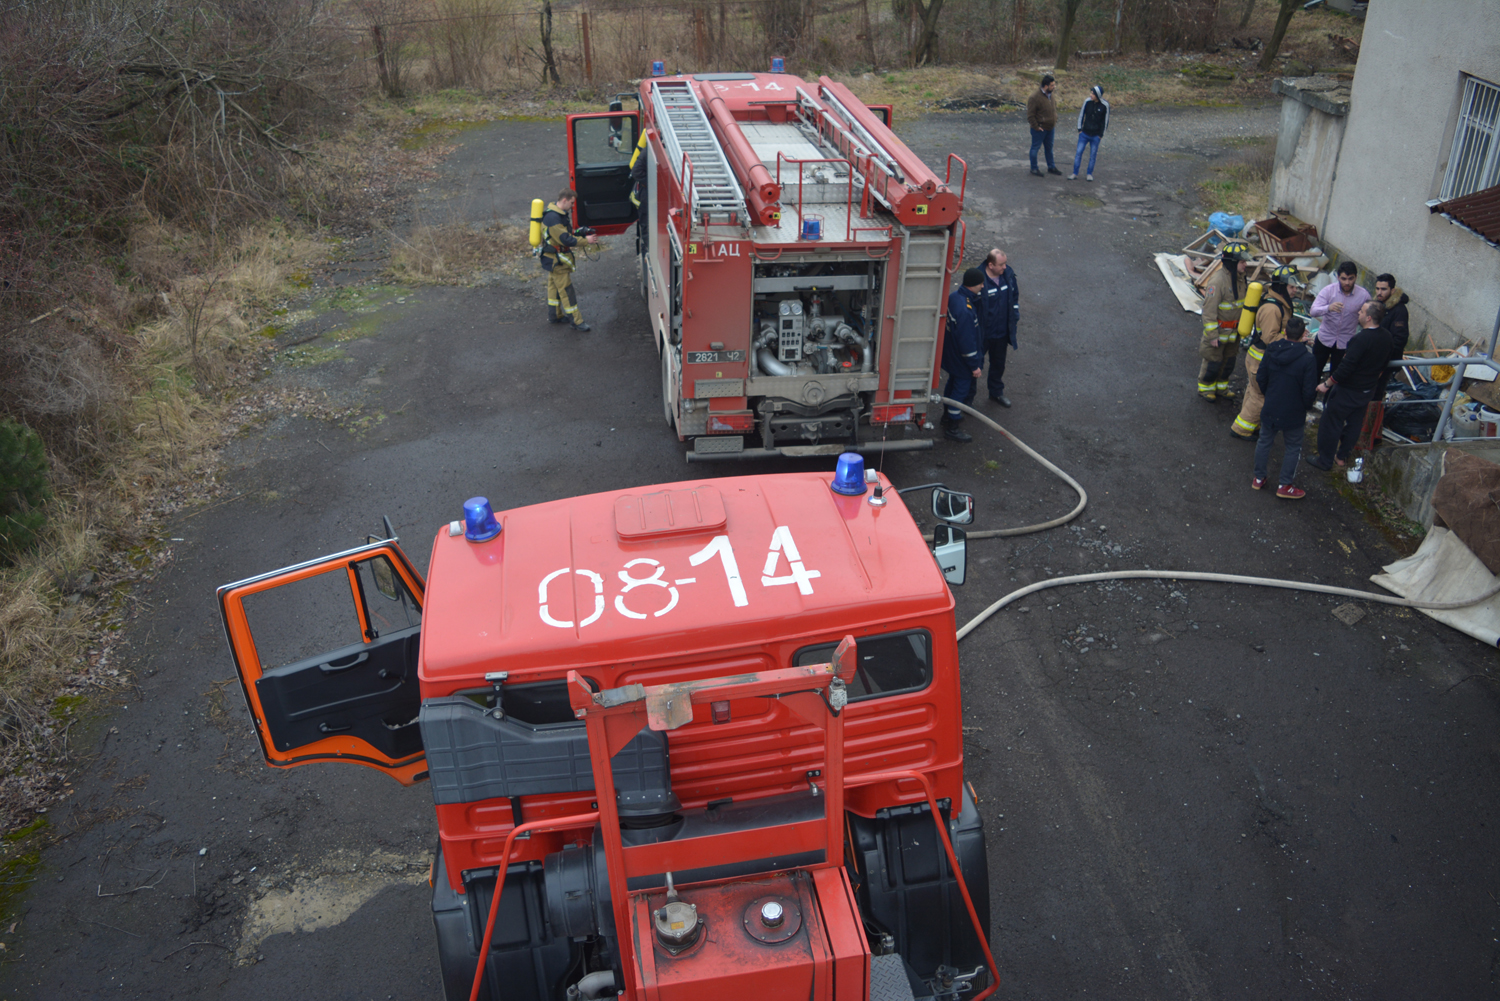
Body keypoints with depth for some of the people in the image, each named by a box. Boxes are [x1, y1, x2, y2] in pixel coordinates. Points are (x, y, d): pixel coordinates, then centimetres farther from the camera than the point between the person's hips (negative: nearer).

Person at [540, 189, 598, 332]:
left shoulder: (559, 214, 8)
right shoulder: (553, 218, -26)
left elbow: (565, 233, 15)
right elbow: (565, 239, -28)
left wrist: (579, 232, -1)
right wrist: (585, 240, -23)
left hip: (554, 259, 11)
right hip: (556, 260, -11)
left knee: (554, 286, 21)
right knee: (566, 290, -6)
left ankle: (554, 315, 33)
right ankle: (577, 322, -3)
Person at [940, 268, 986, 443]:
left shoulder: (954, 296, -6)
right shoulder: (965, 310, -35)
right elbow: (967, 342, -29)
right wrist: (974, 365, -18)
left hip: (950, 354, 9)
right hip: (961, 359, -9)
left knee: (953, 383, 27)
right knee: (962, 389, 6)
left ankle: (948, 415, 47)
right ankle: (952, 428, 18)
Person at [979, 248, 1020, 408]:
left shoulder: (1008, 273, -10)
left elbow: (1014, 295, 9)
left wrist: (1015, 316, 9)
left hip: (1002, 330, 6)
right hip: (981, 333, -6)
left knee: (998, 363, 26)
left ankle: (996, 392, 48)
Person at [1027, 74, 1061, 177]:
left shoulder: (1050, 95, 5)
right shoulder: (1035, 97, -22)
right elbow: (1030, 115, -21)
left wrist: (1054, 122, 14)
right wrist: (1036, 127, -19)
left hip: (1050, 128, 8)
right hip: (1040, 129, -8)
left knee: (1049, 148, 19)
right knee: (1035, 147, 6)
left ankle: (1051, 167, 31)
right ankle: (1034, 169, 18)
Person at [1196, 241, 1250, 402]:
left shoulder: (1238, 278, 2)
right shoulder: (1218, 281, -25)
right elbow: (1209, 311, -24)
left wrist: (1241, 327, 20)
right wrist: (1212, 336, -23)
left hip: (1233, 332, 8)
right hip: (1218, 331, -8)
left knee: (1228, 361, 19)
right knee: (1213, 362, 7)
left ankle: (1221, 387, 37)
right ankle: (1205, 388, 28)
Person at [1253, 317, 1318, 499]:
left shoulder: (1271, 350, -9)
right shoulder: (1307, 359, -21)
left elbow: (1260, 378, 0)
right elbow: (1310, 391, -17)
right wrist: (1306, 407, 3)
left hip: (1270, 409, 4)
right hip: (1294, 414, -4)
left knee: (1264, 442, 21)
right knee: (1293, 448, 14)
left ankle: (1259, 478, 32)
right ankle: (1284, 486, 20)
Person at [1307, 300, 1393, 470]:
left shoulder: (1361, 339, -30)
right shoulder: (1386, 337, -3)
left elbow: (1346, 367, -28)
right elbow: (1384, 363, 10)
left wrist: (1327, 383, -17)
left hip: (1348, 391, -8)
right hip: (1368, 390, 8)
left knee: (1330, 424, 7)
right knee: (1354, 424, 21)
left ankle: (1325, 460, 17)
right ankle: (1342, 456, 36)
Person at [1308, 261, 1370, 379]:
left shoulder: (1364, 295, -13)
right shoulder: (1329, 290, -14)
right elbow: (1313, 311, -24)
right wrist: (1328, 308, -42)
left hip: (1345, 343, 0)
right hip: (1324, 338, 0)